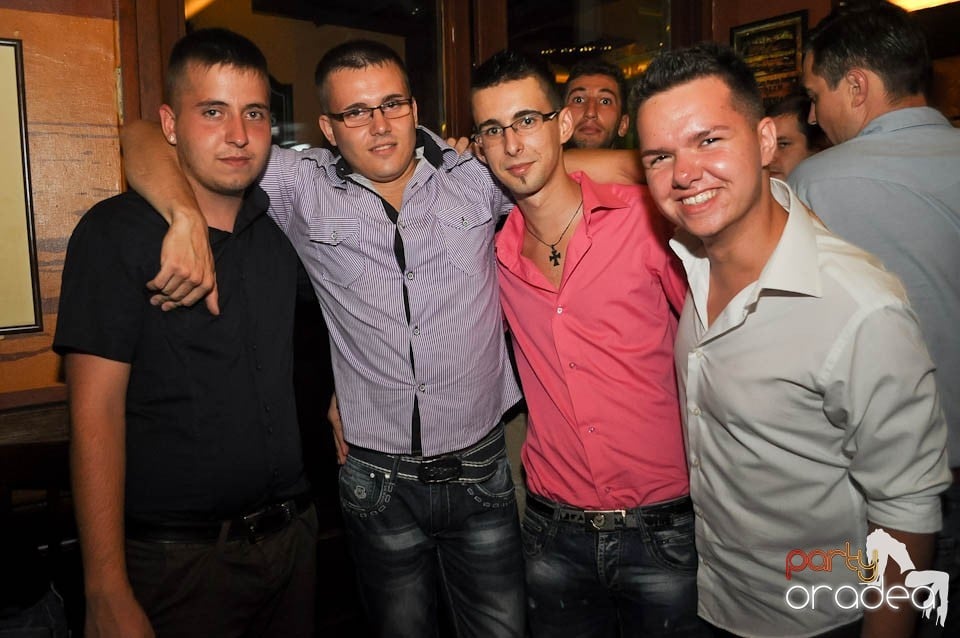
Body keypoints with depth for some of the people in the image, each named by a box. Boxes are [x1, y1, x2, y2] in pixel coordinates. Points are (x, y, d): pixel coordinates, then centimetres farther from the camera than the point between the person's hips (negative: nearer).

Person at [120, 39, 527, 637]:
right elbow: (146, 138, -6)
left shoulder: (475, 174, -4)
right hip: (377, 481, 0)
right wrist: (187, 215, -24)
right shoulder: (303, 188, -6)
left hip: (482, 470, 0)